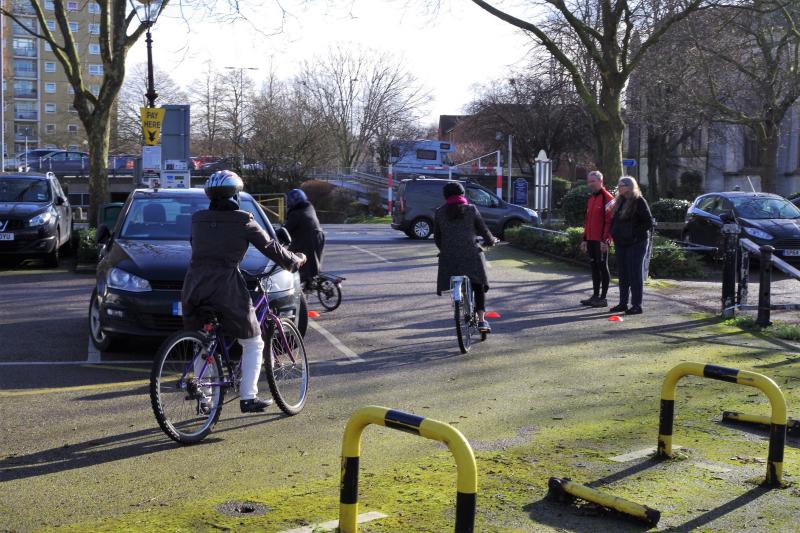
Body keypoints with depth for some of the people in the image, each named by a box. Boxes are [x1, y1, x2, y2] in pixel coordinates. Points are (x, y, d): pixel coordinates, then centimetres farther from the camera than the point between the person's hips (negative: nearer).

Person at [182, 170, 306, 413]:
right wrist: (296, 261, 21)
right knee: (253, 344, 10)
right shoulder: (242, 220, -2)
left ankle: (203, 398, 21)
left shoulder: (197, 219, 11)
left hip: (194, 288, 5)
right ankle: (248, 397, 5)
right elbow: (271, 248, 5)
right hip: (227, 289, -5)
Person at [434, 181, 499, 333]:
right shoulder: (471, 209, 3)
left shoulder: (440, 213, 7)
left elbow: (437, 237, 11)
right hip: (471, 254, -1)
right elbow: (483, 230, 6)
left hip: (449, 256, 1)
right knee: (478, 286, 11)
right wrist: (491, 240, 26)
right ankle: (481, 320, 1)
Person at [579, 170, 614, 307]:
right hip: (591, 240, 8)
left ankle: (603, 298, 2)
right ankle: (595, 296, 18)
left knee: (602, 267, -3)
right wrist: (584, 239, 20)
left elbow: (610, 221, -16)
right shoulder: (591, 199, 18)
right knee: (594, 266, 12)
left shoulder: (607, 198, -10)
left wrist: (605, 240, -20)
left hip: (601, 241, -8)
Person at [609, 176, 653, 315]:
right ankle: (623, 303, 19)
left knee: (635, 274, -4)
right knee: (623, 274, 12)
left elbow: (649, 223, -12)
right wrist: (614, 234, 9)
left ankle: (637, 305, 0)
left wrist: (635, 234, -17)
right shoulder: (619, 201, 13)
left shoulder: (639, 201, -10)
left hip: (636, 244, -8)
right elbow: (614, 220, 23)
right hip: (621, 243, 8)